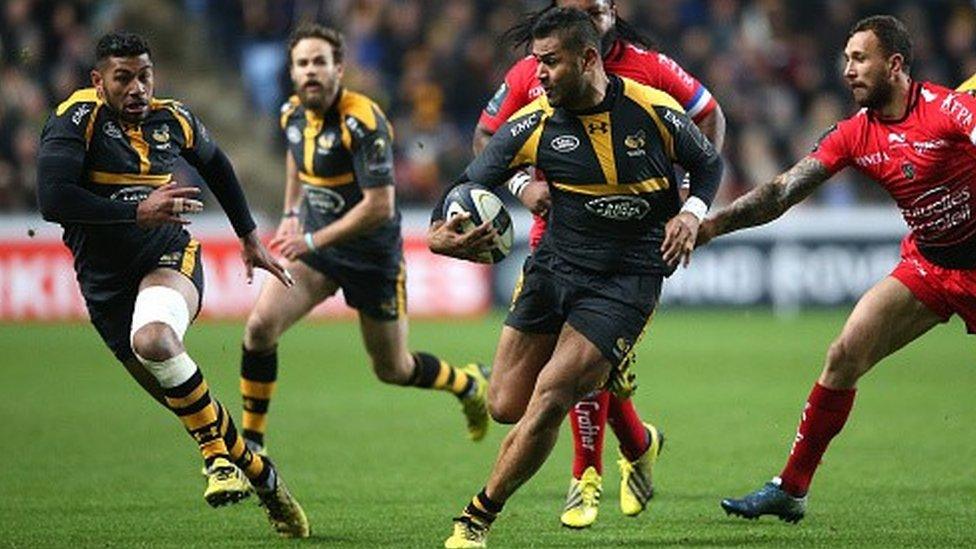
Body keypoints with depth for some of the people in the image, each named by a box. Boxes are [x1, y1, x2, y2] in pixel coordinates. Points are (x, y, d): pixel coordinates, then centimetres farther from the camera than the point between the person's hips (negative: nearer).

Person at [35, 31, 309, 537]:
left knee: (154, 340, -35)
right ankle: (262, 476, 26)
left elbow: (215, 164, 23)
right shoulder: (77, 120, -11)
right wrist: (138, 212, -27)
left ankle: (219, 456, -21)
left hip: (170, 256, 0)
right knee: (186, 404, 4)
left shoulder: (173, 121, 1)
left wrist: (248, 235, 25)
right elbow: (52, 200, -24)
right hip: (105, 281, 0)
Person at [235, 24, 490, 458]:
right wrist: (291, 214, 17)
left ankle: (471, 384, 40)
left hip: (372, 255, -5)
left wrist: (313, 240, -25)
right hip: (314, 243, 5)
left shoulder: (363, 123, -25)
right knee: (261, 325, -17)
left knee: (393, 370, 9)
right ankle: (250, 443, -6)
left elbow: (379, 207, -27)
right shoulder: (293, 114, -2)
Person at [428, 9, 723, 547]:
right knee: (506, 406, 0)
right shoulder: (532, 124, -7)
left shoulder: (654, 110, -10)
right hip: (554, 265, 4)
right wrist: (439, 233, -25)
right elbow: (470, 184, -4)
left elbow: (709, 163, 8)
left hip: (628, 277, -4)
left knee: (547, 401, -16)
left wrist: (690, 214, -11)